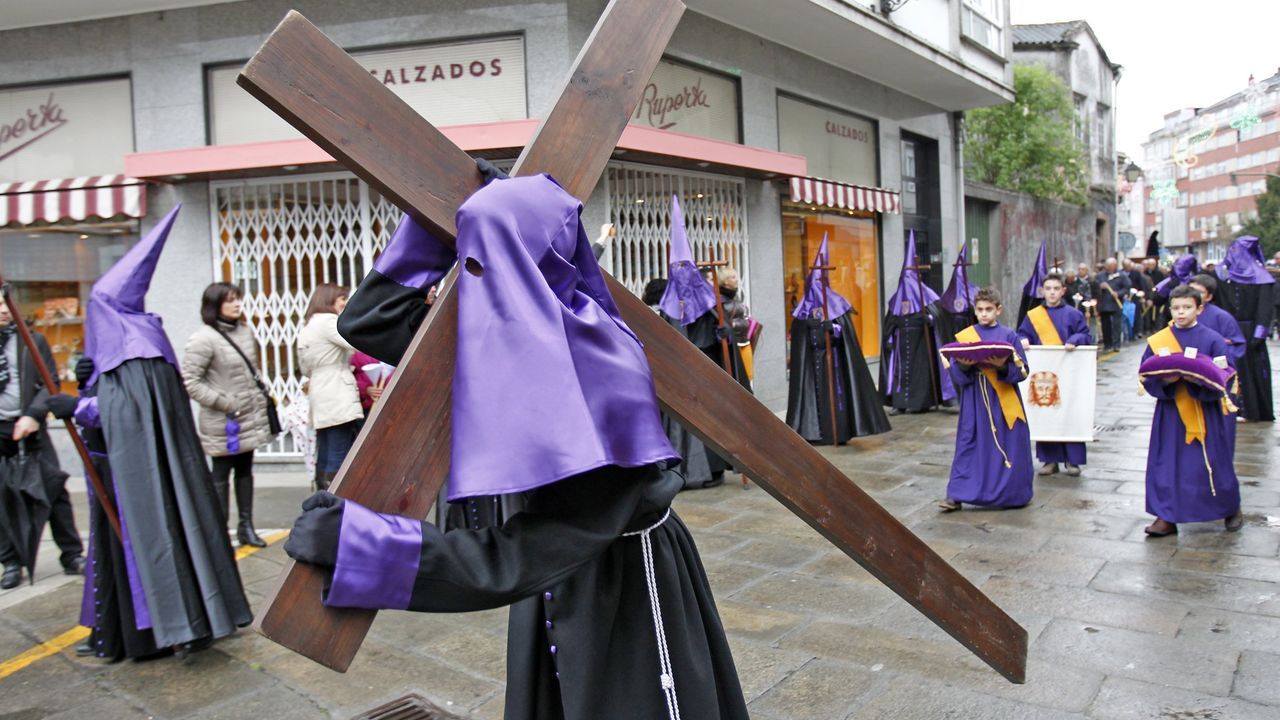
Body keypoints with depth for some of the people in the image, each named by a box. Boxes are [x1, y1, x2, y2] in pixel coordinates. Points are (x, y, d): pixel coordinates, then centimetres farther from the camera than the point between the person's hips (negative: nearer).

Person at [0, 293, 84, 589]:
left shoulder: (33, 340, 5)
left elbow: (50, 384, 2)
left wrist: (33, 415, -12)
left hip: (29, 427, 0)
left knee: (54, 488, -2)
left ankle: (72, 556, 5)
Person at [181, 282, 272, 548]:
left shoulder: (245, 331, 7)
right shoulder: (203, 339, -15)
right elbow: (189, 381, -17)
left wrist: (260, 398, 11)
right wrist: (224, 403, -17)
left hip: (250, 417, 7)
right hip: (223, 422, -6)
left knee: (245, 471, 14)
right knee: (221, 475, 4)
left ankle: (246, 526, 24)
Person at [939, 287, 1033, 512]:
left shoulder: (1009, 336, 1)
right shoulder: (965, 336, 4)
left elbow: (1022, 371, -4)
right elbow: (956, 375, 2)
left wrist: (1004, 367, -22)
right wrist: (963, 366, -19)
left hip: (1003, 403, -1)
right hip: (975, 402, 1)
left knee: (1008, 448, 4)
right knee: (969, 446, 1)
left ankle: (1012, 494, 20)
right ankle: (957, 495, 4)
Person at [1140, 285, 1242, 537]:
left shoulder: (1212, 340, -4)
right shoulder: (1157, 341, 1)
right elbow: (1147, 379, 0)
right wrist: (1165, 381, -20)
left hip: (1205, 414, -1)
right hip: (1170, 414, 2)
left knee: (1212, 464, 8)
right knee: (1167, 465, 3)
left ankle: (1231, 509, 32)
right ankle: (1167, 517, 12)